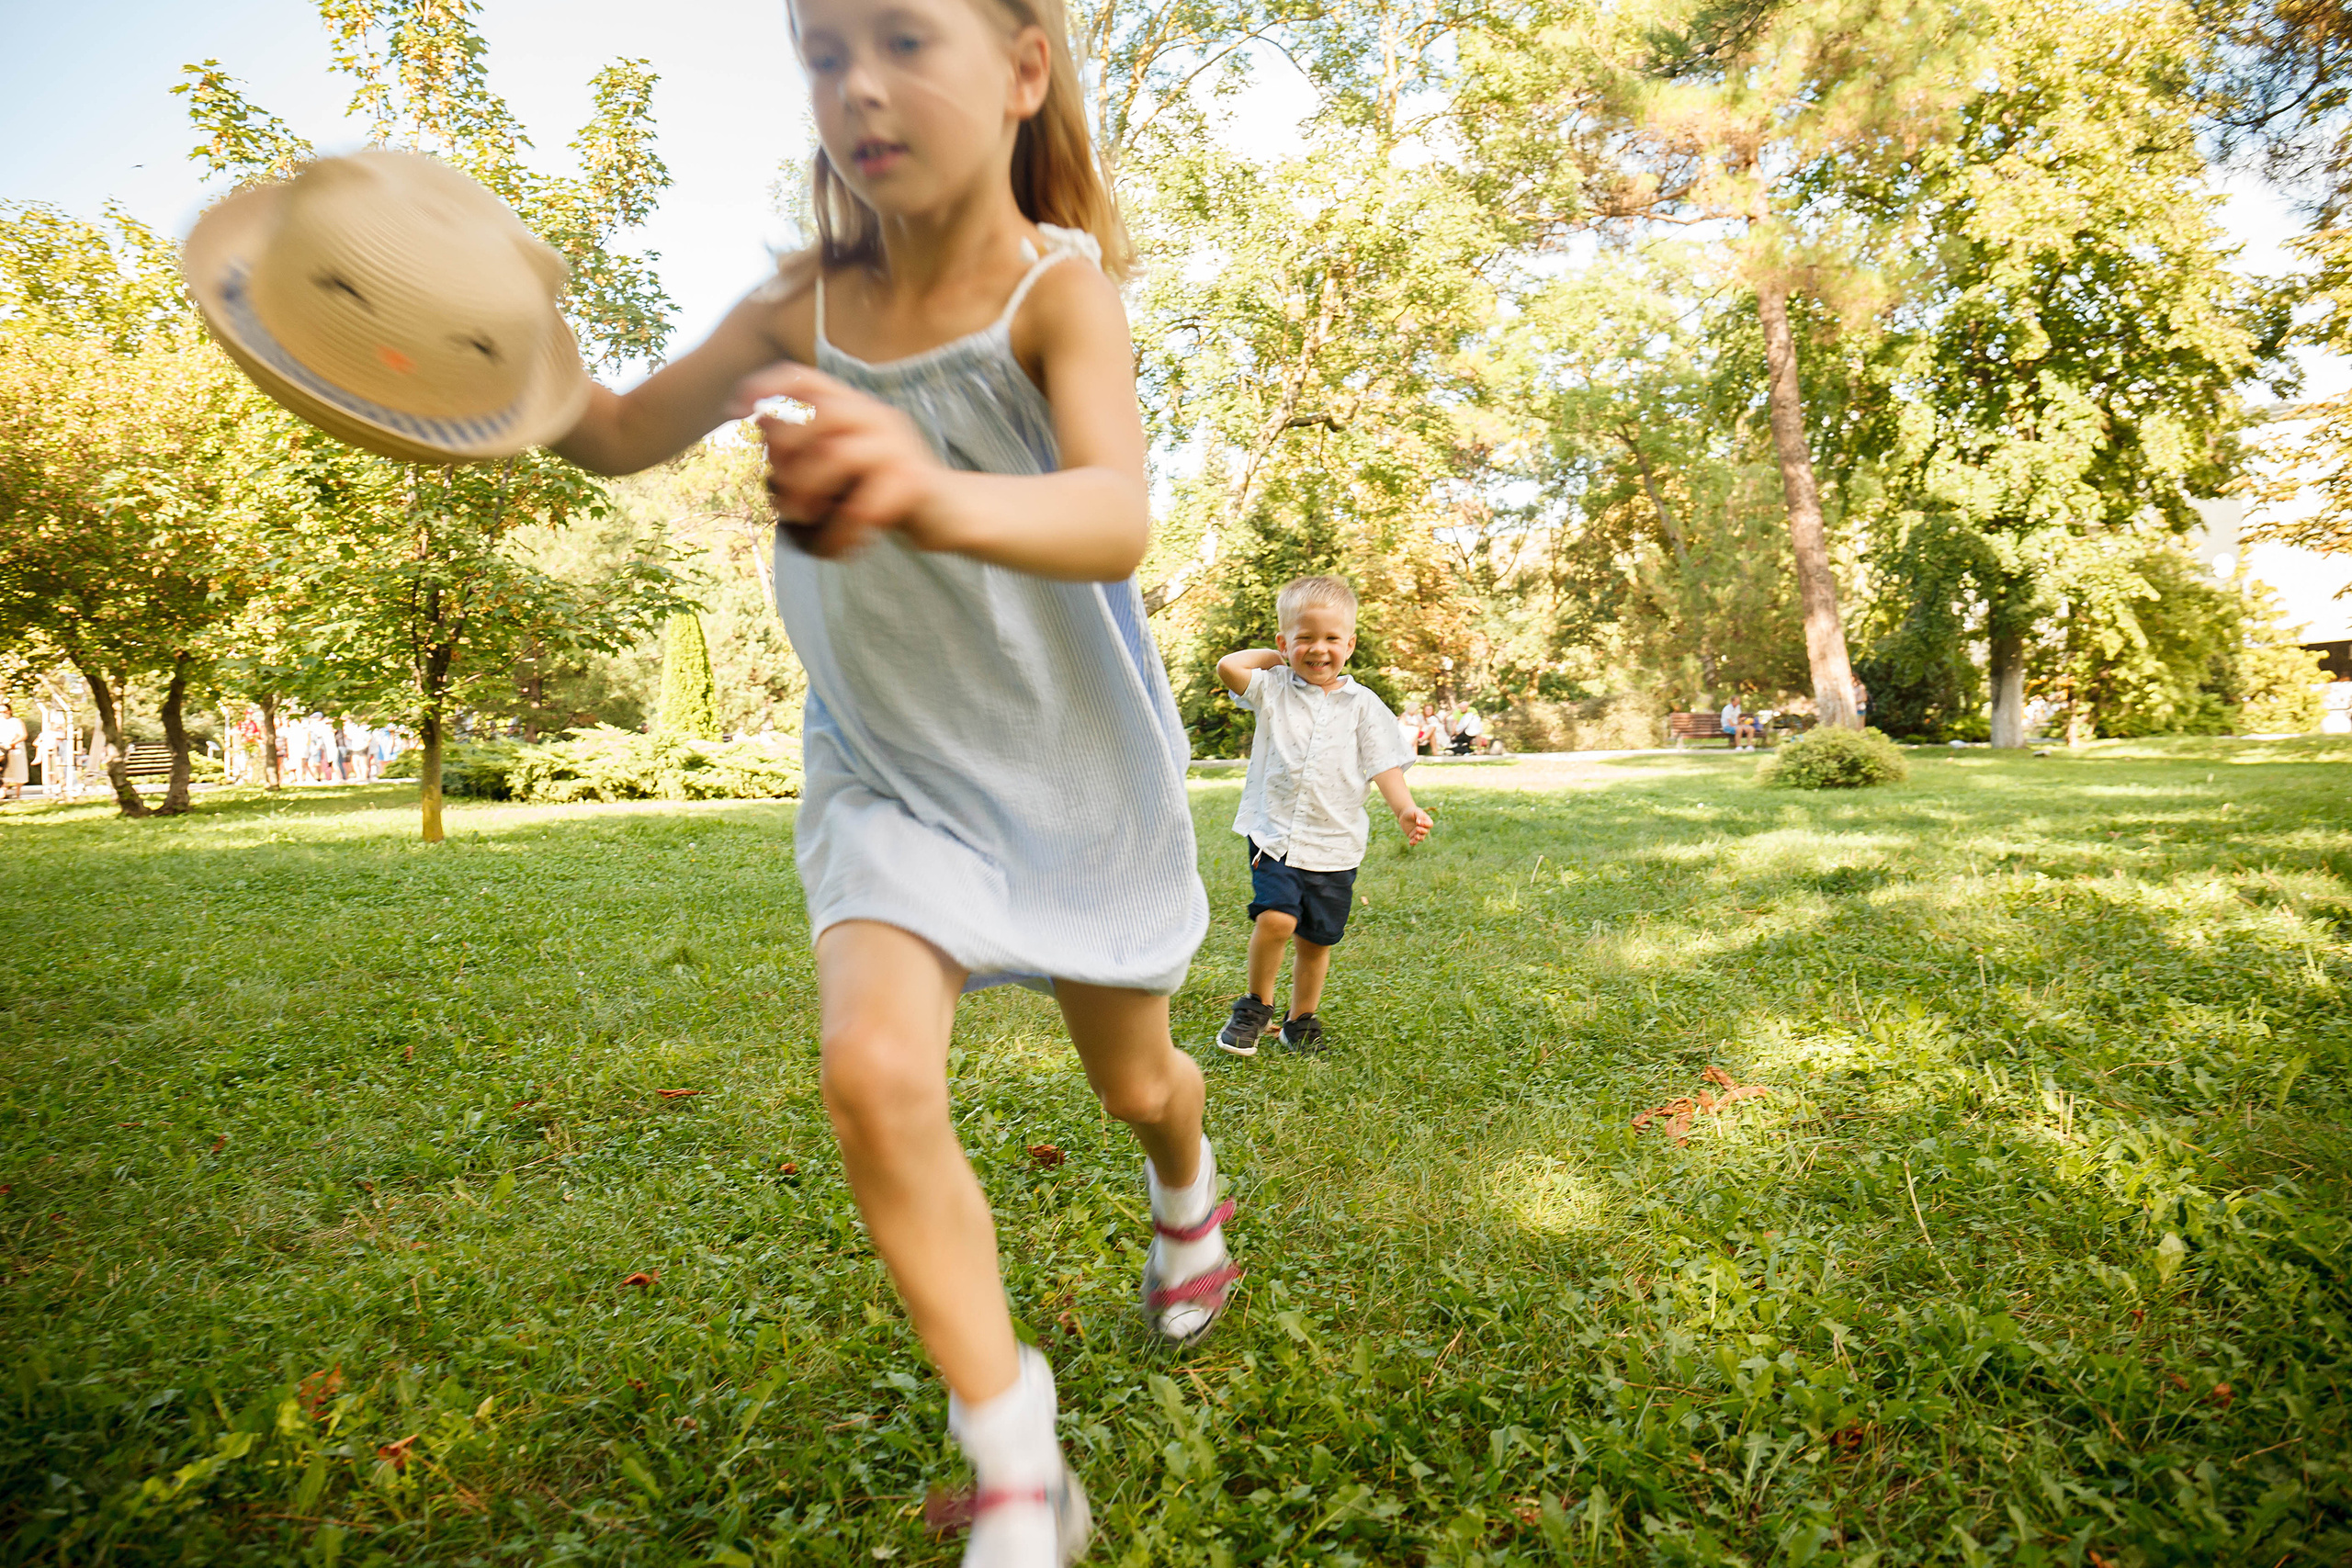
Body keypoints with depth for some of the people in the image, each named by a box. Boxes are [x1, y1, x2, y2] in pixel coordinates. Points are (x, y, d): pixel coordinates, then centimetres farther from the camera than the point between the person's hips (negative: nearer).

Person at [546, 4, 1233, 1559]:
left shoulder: (1060, 287, -17)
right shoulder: (803, 308, -3)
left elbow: (1117, 521, -36)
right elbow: (621, 437, 6)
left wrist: (938, 495, -57)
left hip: (1075, 769, -2)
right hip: (887, 774, 3)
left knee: (1136, 1080, 15)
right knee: (875, 1070, -21)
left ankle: (1188, 1191, 56)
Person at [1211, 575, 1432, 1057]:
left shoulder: (1363, 705, 4)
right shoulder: (1273, 689, 4)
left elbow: (1384, 766, 0)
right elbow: (1228, 666, -11)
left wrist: (1405, 809, -17)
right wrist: (1277, 656, 2)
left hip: (1334, 844, 2)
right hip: (1273, 836, -1)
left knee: (1317, 940, 9)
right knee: (1276, 918, -21)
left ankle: (1301, 1020, 31)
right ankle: (1256, 1006, 4)